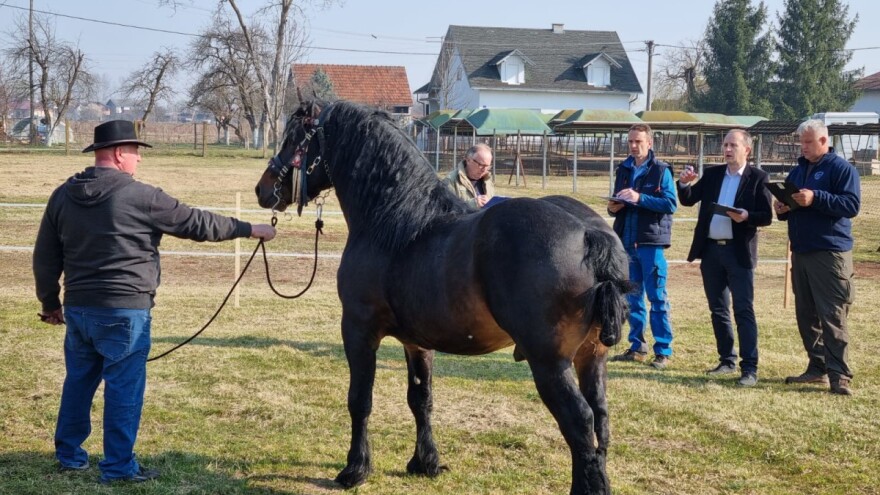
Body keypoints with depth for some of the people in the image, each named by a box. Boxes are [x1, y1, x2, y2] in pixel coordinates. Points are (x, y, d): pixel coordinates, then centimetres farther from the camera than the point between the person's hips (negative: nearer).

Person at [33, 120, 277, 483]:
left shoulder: (63, 196, 5)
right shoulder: (141, 197, -12)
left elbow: (45, 258, 10)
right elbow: (197, 223, -6)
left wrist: (50, 303, 23)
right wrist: (249, 229, 5)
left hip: (78, 307, 7)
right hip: (124, 310, -6)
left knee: (79, 380, 19)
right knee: (124, 388, 2)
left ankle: (69, 453, 29)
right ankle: (119, 466, 7)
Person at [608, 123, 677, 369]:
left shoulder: (661, 170, -4)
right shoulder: (624, 169, 13)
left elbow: (670, 203, -13)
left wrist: (640, 198, -22)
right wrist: (613, 208, -3)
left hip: (651, 241, -6)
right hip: (627, 241, 6)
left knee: (657, 296, -3)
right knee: (632, 296, 11)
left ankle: (663, 351, 1)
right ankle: (637, 347, 20)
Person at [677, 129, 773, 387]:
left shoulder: (758, 178, -2)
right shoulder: (712, 174, 12)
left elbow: (767, 216, -5)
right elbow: (688, 201, 9)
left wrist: (747, 216, -24)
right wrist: (684, 184, -10)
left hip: (739, 252, -5)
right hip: (711, 250, 5)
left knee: (743, 311, -8)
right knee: (718, 310, 12)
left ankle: (749, 368, -8)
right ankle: (727, 360, 23)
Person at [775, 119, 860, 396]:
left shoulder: (841, 168, -6)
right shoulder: (798, 170, 17)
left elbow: (852, 205, -16)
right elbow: (787, 203, 25)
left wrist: (816, 199, -25)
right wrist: (782, 210, 2)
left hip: (830, 253, -8)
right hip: (800, 252, 8)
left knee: (832, 317, -10)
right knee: (806, 314, 10)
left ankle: (839, 376, -9)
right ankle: (817, 368, 19)